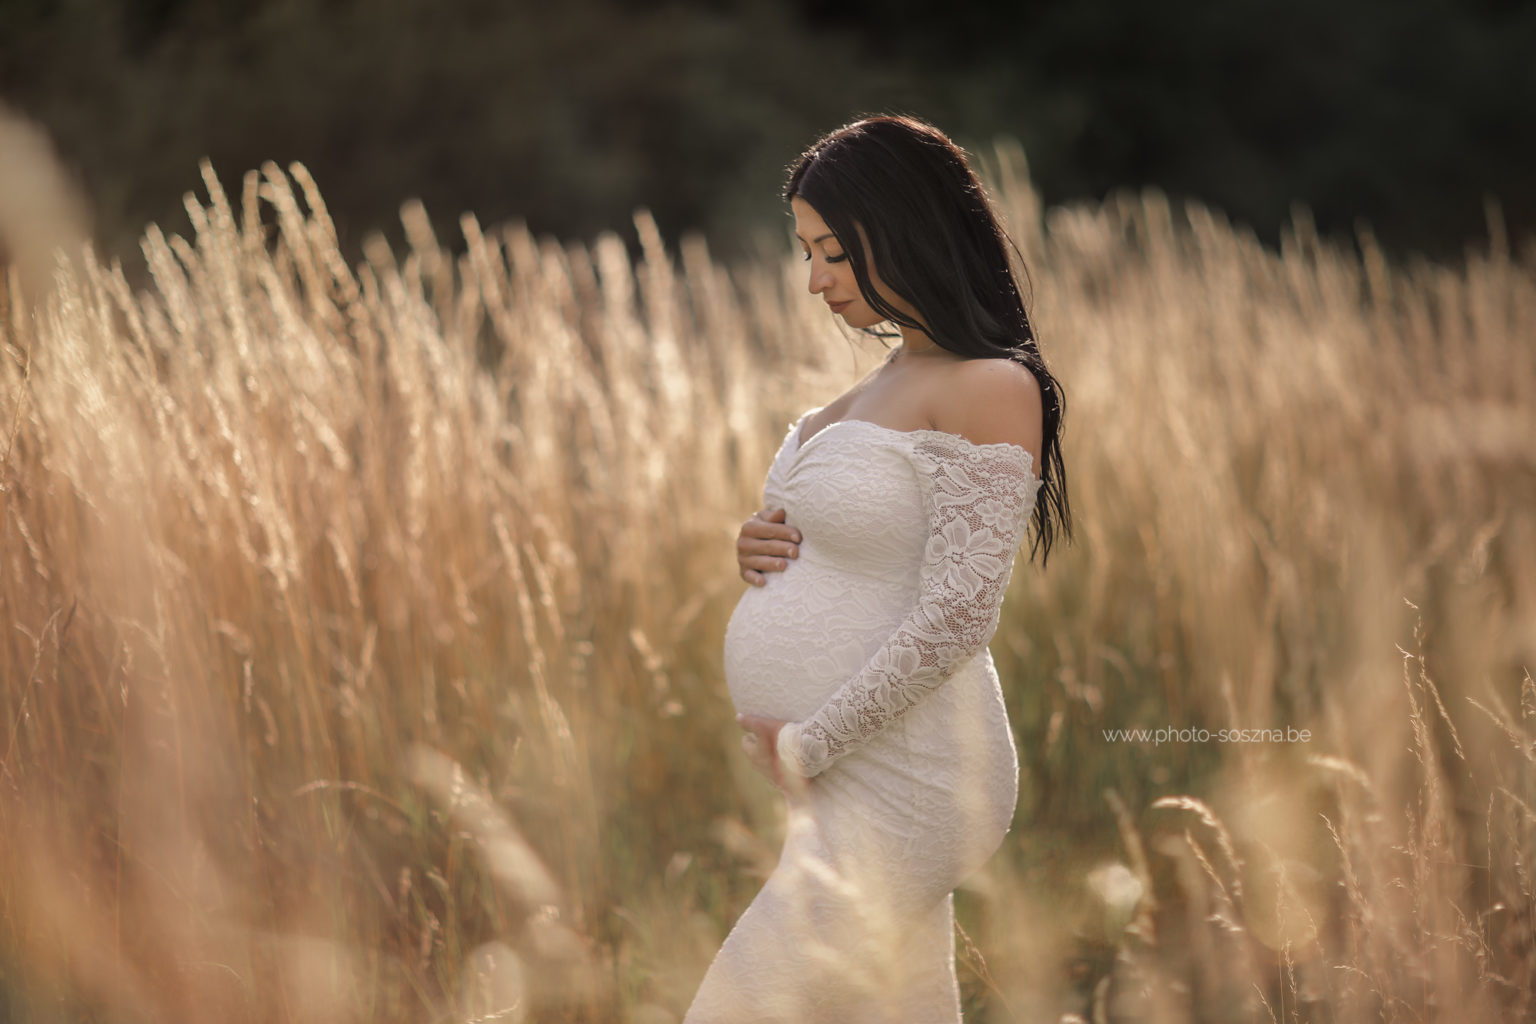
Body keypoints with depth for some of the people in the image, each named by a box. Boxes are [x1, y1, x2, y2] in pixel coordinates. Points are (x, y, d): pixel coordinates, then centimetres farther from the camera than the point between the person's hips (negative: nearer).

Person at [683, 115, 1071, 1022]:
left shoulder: (991, 390, -14)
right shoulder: (885, 384, 14)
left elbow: (956, 617, -20)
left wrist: (806, 744, -17)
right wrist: (765, 548, 3)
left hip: (899, 787, -9)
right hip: (849, 781, 9)